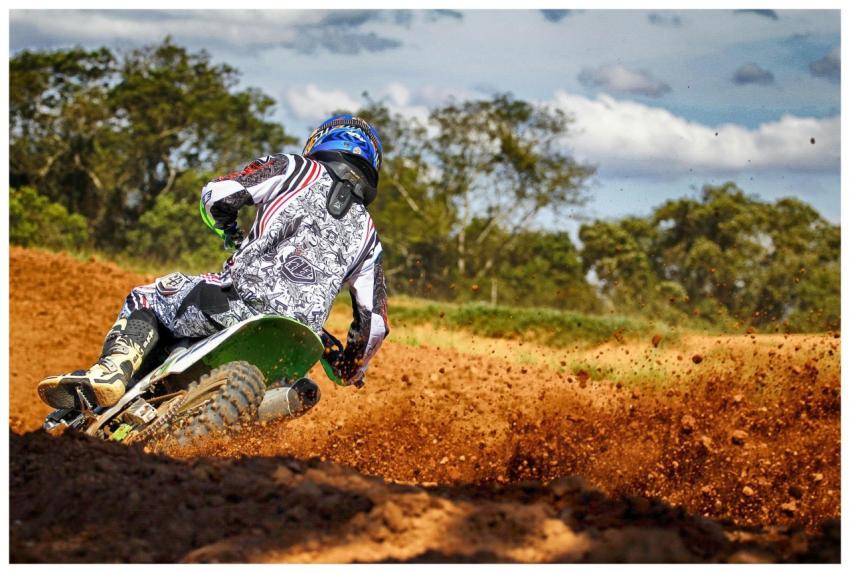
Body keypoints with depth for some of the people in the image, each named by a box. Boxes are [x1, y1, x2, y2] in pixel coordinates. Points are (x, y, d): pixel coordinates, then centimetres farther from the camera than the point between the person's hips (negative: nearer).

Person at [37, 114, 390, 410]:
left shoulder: (298, 169, 13)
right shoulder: (367, 231, 23)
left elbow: (217, 193, 4)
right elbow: (374, 322, 20)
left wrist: (230, 233, 27)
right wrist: (352, 369, 39)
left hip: (247, 300, -3)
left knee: (144, 299, 16)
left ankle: (112, 370, -12)